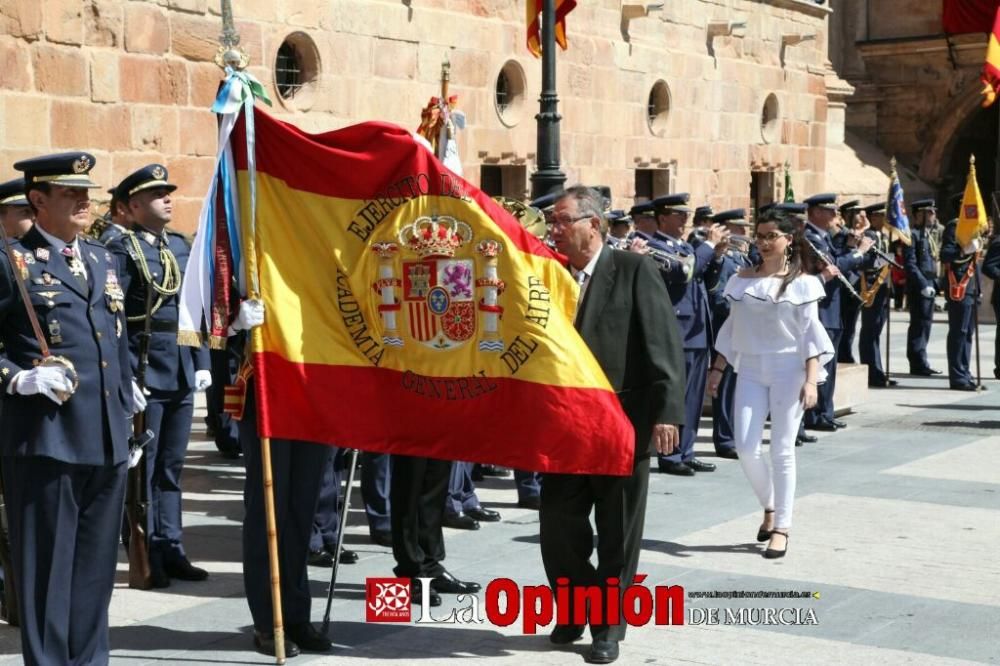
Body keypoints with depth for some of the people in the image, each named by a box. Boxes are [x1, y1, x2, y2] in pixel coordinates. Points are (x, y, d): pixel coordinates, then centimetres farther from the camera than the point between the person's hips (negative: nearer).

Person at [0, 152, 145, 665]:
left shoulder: (103, 258, 17)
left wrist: (129, 400, 20)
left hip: (108, 438, 6)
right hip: (46, 438, -6)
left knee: (96, 565, 13)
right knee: (46, 564, 0)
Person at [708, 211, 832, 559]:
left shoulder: (802, 283, -2)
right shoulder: (743, 279, 8)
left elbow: (811, 334, -6)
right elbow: (732, 328, 13)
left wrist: (811, 379, -14)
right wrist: (718, 369, 9)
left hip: (788, 369, -3)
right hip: (750, 369, 3)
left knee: (782, 450, -1)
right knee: (746, 448, -5)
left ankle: (781, 527, 7)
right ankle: (768, 507, 20)